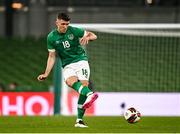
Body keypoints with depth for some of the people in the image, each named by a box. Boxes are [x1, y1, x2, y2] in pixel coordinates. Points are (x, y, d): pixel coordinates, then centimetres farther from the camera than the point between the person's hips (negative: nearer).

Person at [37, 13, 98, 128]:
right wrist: (46, 74, 3)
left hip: (81, 61, -1)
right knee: (70, 81, -32)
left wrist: (87, 37, -19)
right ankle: (90, 94, -63)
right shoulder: (51, 37, 3)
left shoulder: (73, 31, -2)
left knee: (84, 84, -19)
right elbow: (52, 56, 10)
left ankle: (79, 120, -13)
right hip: (67, 65, 1)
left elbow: (94, 36, 4)